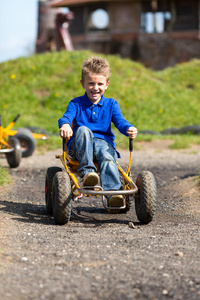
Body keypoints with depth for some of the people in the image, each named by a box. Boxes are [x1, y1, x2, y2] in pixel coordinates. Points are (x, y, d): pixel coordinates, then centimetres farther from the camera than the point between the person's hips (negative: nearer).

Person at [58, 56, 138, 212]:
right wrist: (65, 125, -37)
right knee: (83, 130, -34)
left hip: (103, 142, 0)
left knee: (107, 158, -34)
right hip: (80, 146, 0)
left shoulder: (111, 104, 14)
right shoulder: (76, 103, 10)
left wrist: (129, 129, -27)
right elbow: (67, 116, -10)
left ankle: (113, 193, -53)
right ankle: (87, 171, -42)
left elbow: (120, 121, -2)